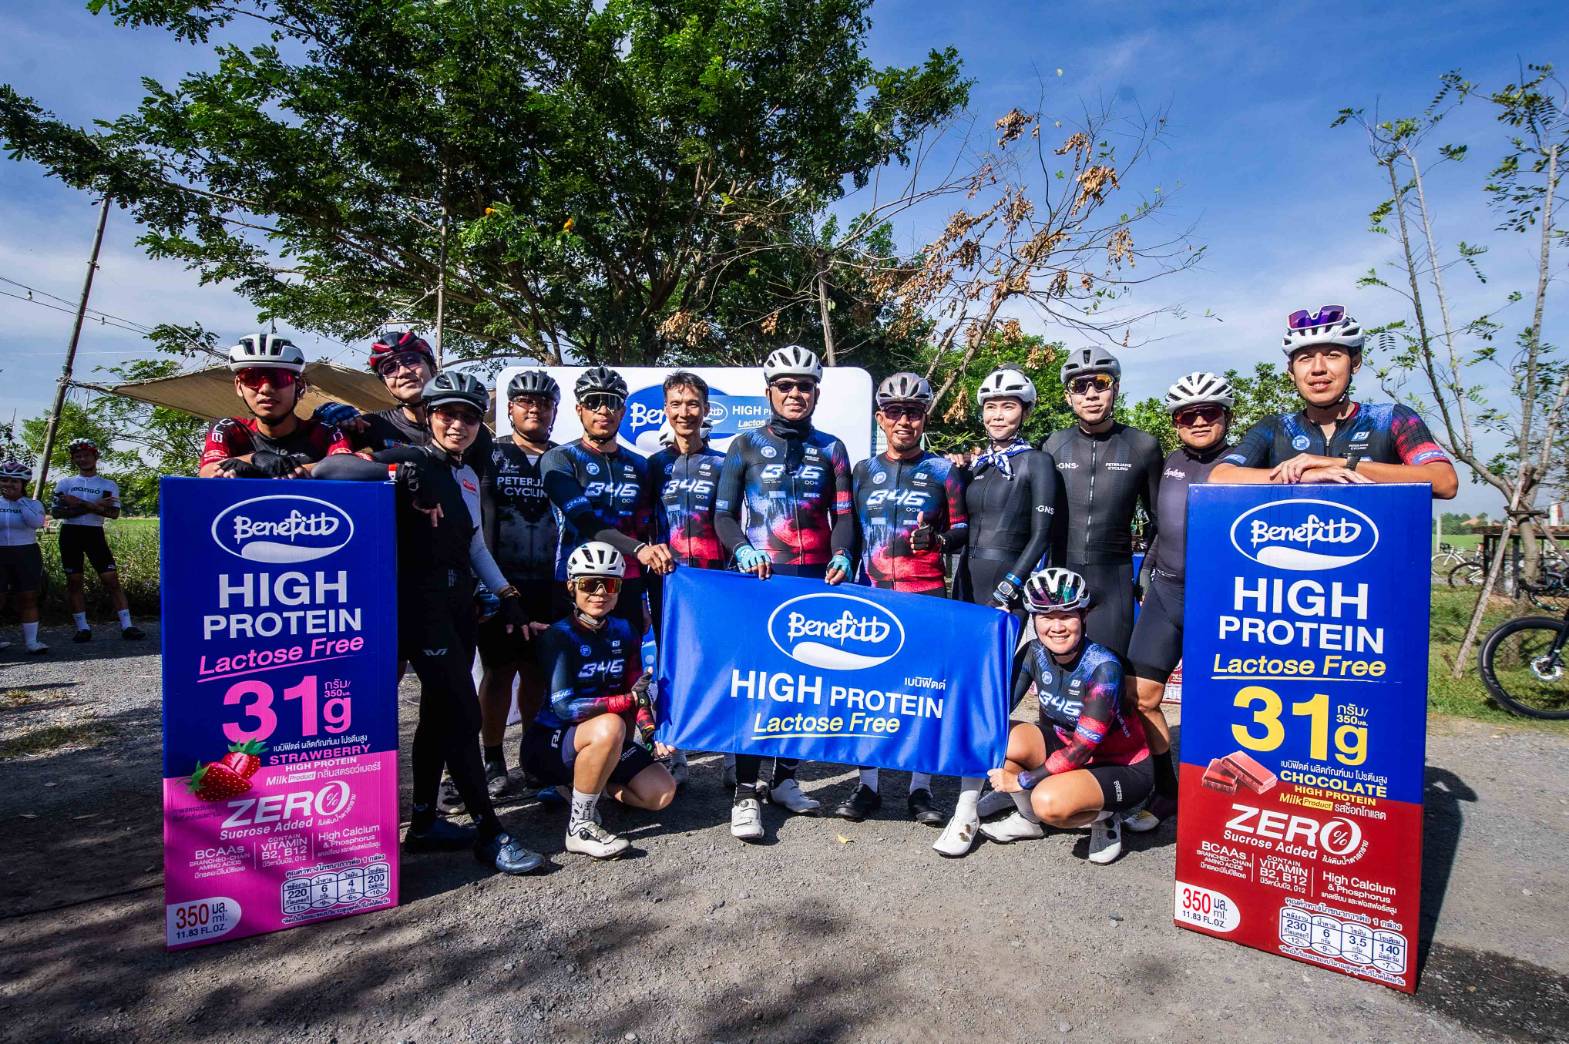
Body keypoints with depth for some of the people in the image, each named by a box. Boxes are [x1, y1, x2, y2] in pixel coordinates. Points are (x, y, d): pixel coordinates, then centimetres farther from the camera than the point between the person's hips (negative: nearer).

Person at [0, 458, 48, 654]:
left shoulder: (32, 504, 4)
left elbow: (36, 522, -17)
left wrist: (20, 500, -13)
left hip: (27, 555, 0)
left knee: (28, 599, 3)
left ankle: (31, 641, 8)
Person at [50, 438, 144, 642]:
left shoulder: (109, 485, 5)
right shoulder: (64, 483, 7)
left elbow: (113, 513, -9)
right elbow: (56, 512, -4)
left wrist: (81, 503, -16)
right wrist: (92, 507, -14)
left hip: (95, 533, -1)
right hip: (70, 533, 2)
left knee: (111, 579, -8)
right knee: (74, 581, 4)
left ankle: (127, 626, -9)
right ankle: (82, 628, 12)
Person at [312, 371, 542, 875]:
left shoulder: (468, 477, 14)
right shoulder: (410, 458, -8)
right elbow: (329, 466, -22)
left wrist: (508, 597, 13)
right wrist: (401, 475, -34)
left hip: (458, 602, 8)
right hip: (419, 602, -8)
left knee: (440, 712, 13)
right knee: (463, 713, -8)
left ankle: (424, 823, 26)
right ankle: (489, 832, 2)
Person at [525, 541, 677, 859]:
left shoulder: (623, 631, 1)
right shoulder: (558, 636, -16)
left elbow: (637, 690, -1)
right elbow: (564, 707, -24)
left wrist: (649, 732, -19)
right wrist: (629, 700, -26)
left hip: (608, 739, 6)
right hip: (549, 741, -6)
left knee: (661, 793, -11)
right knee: (609, 727, -37)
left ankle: (584, 782, 13)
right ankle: (579, 827, -19)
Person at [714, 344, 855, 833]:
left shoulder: (830, 449, 12)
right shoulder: (745, 445, 6)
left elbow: (844, 514, 10)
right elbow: (724, 515, 4)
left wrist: (841, 555, -10)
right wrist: (742, 549, -15)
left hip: (817, 578, 3)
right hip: (761, 576, -2)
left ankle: (785, 778, 23)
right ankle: (746, 793, 0)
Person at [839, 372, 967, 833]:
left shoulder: (942, 470, 4)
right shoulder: (863, 470, 11)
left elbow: (962, 527, 5)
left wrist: (936, 538, -14)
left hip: (927, 593, -2)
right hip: (873, 593, 2)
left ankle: (921, 788, 15)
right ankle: (868, 785, 15)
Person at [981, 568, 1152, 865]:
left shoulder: (1103, 666, -27)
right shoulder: (1036, 652, -11)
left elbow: (1084, 747, -26)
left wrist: (1022, 781, -21)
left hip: (1124, 767, -6)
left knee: (1049, 801, -33)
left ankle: (1102, 819, 1)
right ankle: (1028, 819, 5)